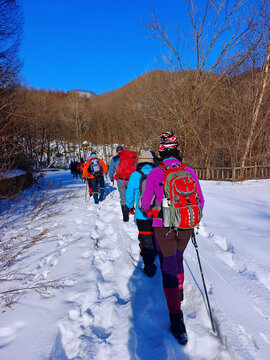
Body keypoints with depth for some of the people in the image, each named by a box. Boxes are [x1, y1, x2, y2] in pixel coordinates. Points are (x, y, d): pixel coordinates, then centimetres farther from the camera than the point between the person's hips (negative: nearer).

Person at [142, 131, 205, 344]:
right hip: (185, 227, 3)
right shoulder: (189, 172, -3)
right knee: (178, 259, 27)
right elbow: (200, 201, 3)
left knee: (168, 269, 4)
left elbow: (145, 204, -5)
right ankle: (179, 292, 50)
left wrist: (149, 211, 18)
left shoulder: (154, 174, -10)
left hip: (163, 227, -3)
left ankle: (177, 320, 3)